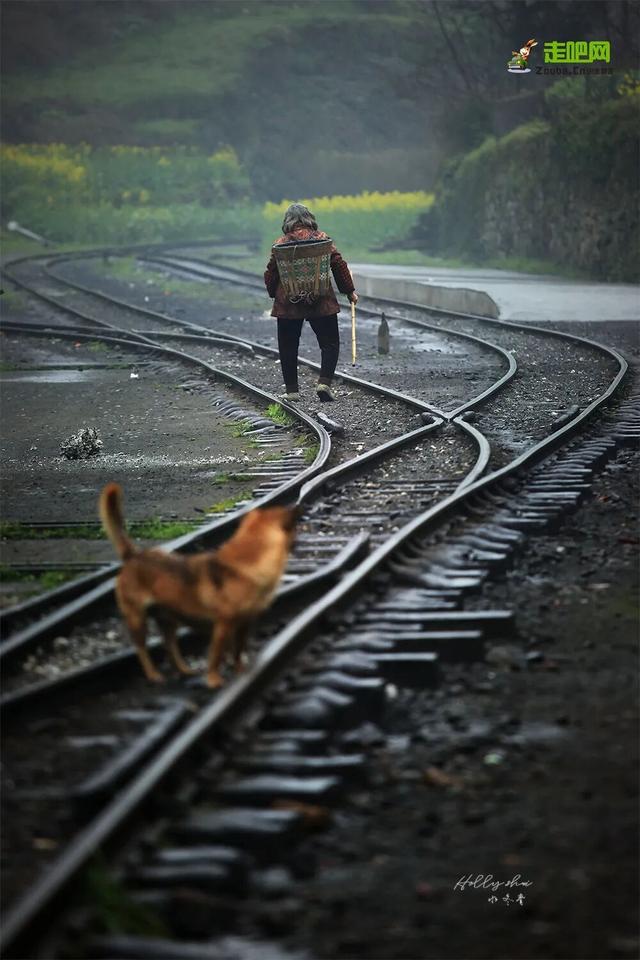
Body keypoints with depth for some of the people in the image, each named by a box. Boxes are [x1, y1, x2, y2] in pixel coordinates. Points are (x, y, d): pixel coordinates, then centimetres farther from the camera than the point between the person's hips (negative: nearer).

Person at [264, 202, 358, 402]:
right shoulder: (323, 240, -4)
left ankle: (291, 389, 13)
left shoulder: (280, 245, -5)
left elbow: (270, 275, 2)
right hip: (321, 303, 0)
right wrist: (350, 291, 11)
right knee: (330, 343, 8)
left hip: (288, 304, 0)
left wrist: (274, 294, 21)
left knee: (288, 347, 11)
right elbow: (339, 266, 0)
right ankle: (324, 382, -9)